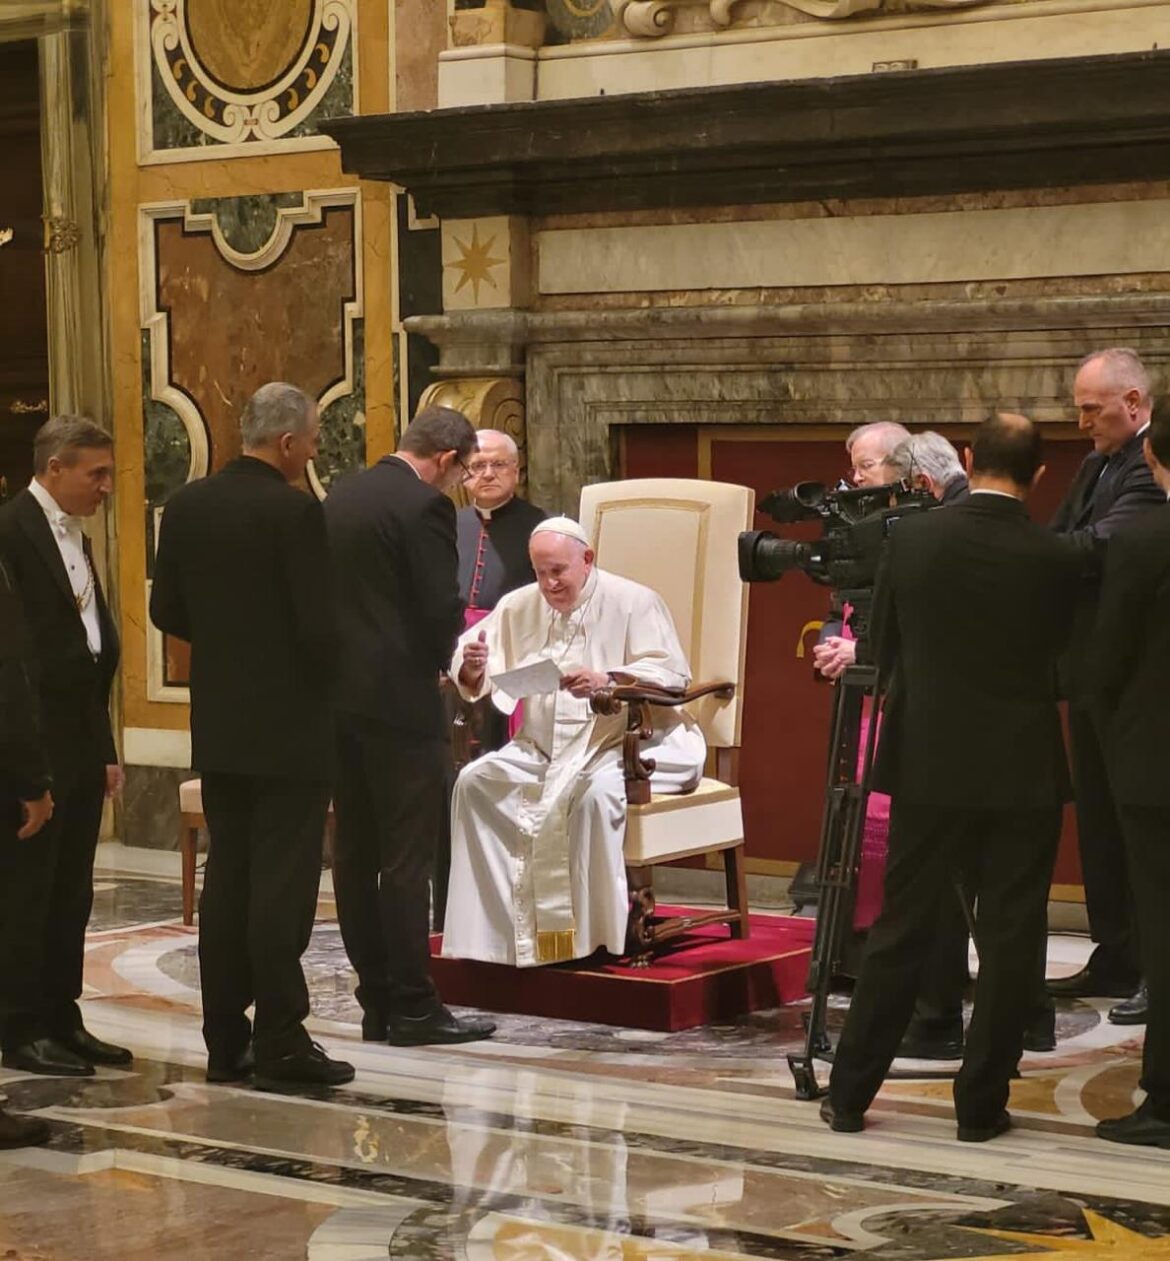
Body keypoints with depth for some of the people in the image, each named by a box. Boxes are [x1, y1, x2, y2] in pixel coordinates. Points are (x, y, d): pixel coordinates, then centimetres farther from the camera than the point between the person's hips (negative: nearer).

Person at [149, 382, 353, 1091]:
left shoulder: (188, 505, 4)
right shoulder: (295, 512, -16)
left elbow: (166, 610, 9)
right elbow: (318, 625, -18)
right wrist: (327, 676, 1)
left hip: (218, 725, 7)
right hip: (289, 724, -7)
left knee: (227, 879, 11)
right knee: (283, 886, -2)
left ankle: (226, 1043, 15)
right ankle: (280, 1044, 0)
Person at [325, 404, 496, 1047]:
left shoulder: (340, 497, 12)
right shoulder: (425, 506, -12)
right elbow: (442, 608, -16)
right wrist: (437, 663, 6)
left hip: (339, 696, 8)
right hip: (398, 699, -8)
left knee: (355, 853, 9)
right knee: (407, 856, -4)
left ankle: (377, 1002, 13)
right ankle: (413, 1007, -2)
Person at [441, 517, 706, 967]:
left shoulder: (632, 602, -3)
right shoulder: (519, 605, 12)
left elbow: (672, 674, -14)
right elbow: (473, 676, 8)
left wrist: (609, 681, -31)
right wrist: (472, 668, -18)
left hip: (630, 743, -5)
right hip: (542, 747, 5)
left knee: (595, 792, -36)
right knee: (474, 782, -17)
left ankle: (594, 934, -27)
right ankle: (492, 926, -15)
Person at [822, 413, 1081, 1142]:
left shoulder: (913, 540, -6)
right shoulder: (1056, 561, -9)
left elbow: (883, 647, 5)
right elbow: (1066, 667, 2)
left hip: (930, 762, 2)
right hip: (1023, 771, -2)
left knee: (901, 931, 10)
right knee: (1009, 938, 7)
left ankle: (850, 1093, 14)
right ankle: (981, 1104, 10)